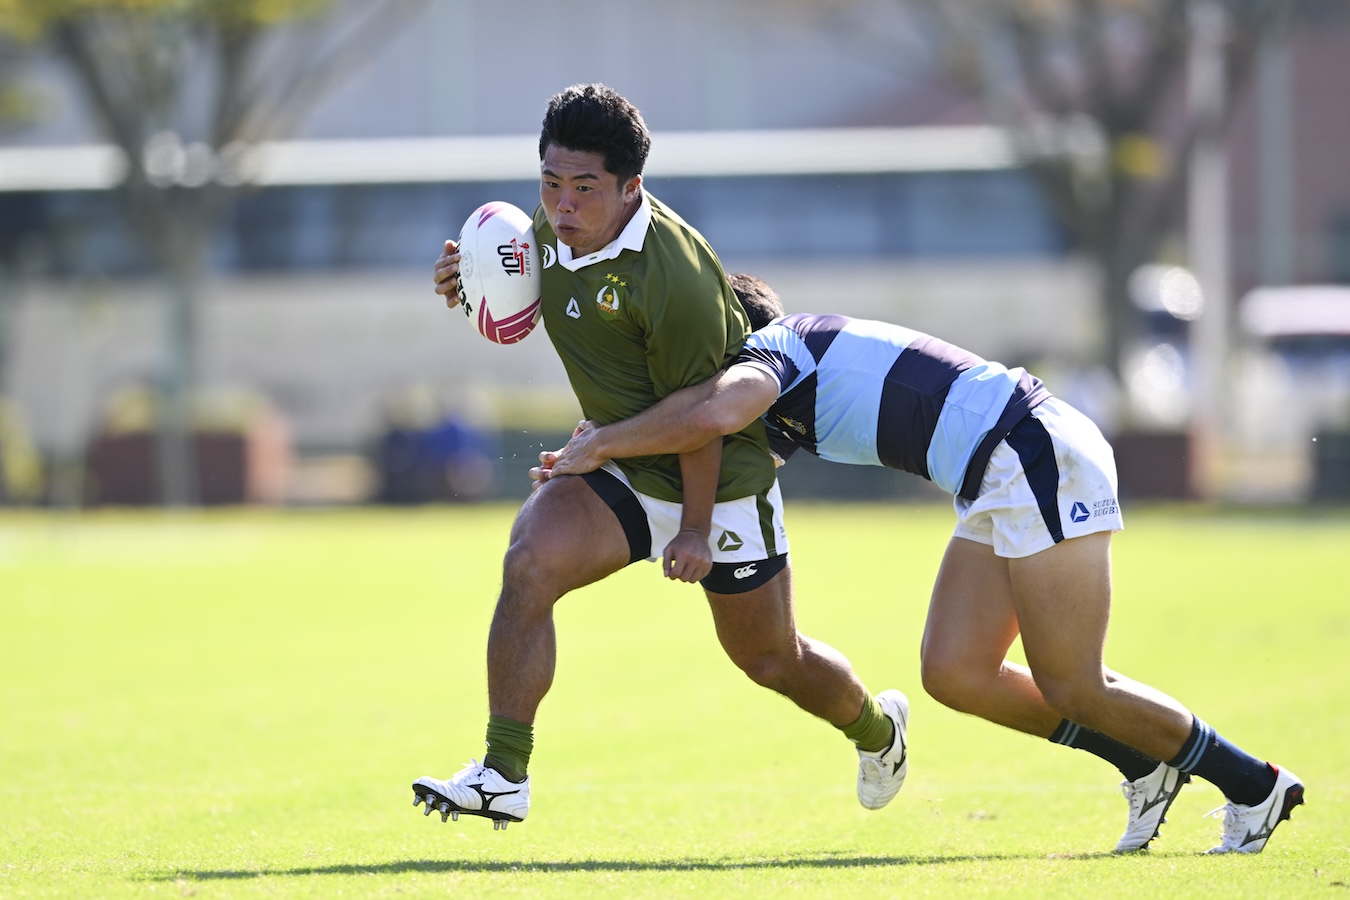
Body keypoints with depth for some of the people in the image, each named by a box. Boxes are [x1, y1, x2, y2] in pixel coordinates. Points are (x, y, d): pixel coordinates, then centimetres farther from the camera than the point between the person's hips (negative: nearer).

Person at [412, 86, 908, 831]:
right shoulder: (554, 227, -8)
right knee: (529, 561, -22)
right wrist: (472, 278, -7)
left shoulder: (672, 276, -30)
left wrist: (698, 527, -16)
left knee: (769, 659, 11)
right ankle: (503, 776, -20)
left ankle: (876, 725, 45)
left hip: (718, 472, -6)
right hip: (619, 458, 6)